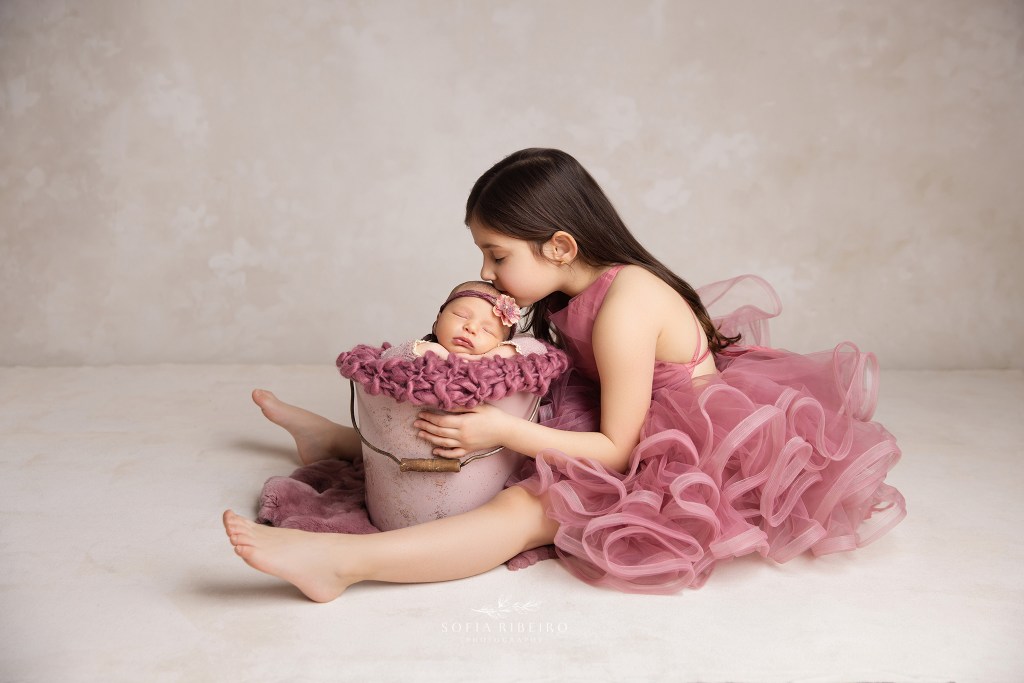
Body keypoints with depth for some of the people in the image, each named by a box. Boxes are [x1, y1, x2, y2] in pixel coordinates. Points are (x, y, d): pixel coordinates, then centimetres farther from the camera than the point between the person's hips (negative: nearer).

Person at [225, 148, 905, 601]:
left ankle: (338, 560, -37)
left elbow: (618, 449, -24)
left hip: (680, 468, -9)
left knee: (529, 506, -28)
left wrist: (506, 431, -29)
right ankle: (339, 438, 18)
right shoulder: (579, 293, 1)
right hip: (637, 438, 9)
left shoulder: (623, 310, -27)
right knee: (465, 434, 5)